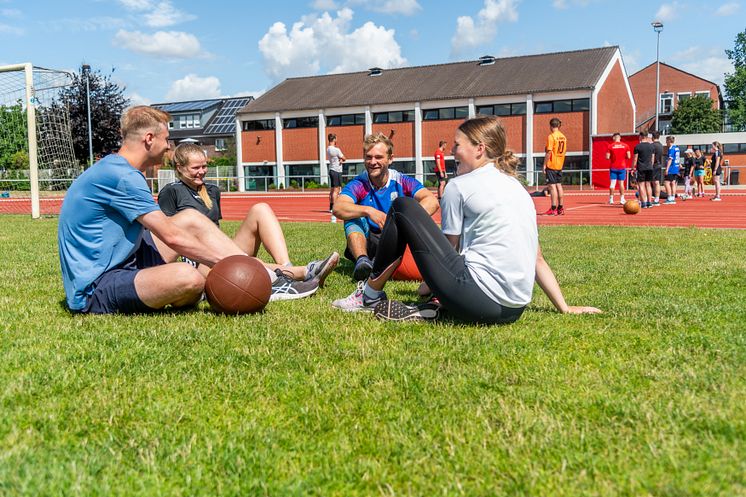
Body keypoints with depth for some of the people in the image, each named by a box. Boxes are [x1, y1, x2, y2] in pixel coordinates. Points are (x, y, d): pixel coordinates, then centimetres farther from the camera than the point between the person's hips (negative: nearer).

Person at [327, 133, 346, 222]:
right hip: (336, 171, -10)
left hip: (332, 170, 10)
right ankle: (334, 208, -10)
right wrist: (342, 159, 11)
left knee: (332, 190, 16)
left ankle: (331, 207, 25)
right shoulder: (336, 149, -18)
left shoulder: (328, 149, 12)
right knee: (336, 190, -9)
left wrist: (341, 160, -7)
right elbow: (344, 158, -7)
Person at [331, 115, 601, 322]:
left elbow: (448, 248, 7)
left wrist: (430, 286, 23)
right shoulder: (518, 188, 19)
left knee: (403, 207, 7)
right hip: (515, 310, 8)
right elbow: (538, 260, 18)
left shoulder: (460, 185, 0)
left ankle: (371, 295, 16)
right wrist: (565, 308, 22)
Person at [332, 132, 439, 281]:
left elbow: (432, 201, -22)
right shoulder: (358, 184, -5)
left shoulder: (402, 182, -5)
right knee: (353, 215, -22)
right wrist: (368, 211, -40)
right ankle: (363, 260, -45)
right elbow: (338, 208, -24)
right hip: (368, 242, 0)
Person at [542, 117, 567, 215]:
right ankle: (560, 208, 15)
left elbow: (549, 152, -17)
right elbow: (564, 151, 14)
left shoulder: (551, 136, -13)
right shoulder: (563, 137, 10)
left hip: (551, 165, -7)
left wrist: (544, 165, -12)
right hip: (560, 165, 7)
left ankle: (553, 209, -6)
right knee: (559, 185, 11)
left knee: (552, 186, -6)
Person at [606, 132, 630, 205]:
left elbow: (607, 157, -7)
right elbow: (628, 157, -2)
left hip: (613, 167, -1)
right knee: (621, 183, 5)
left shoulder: (610, 146, -3)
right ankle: (622, 199, 4)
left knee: (612, 183, 2)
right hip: (622, 167, 1)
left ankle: (611, 199, 0)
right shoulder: (625, 145, 2)